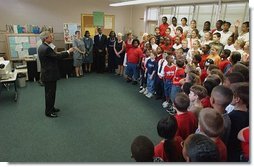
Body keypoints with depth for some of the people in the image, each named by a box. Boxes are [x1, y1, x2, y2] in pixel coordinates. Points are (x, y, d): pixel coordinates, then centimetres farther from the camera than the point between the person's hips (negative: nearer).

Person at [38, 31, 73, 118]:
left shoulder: (42, 47, 8)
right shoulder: (46, 48, -24)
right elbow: (57, 56, -24)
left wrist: (58, 54, 6)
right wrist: (68, 51, -15)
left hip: (48, 73, 10)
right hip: (49, 75, -10)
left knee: (50, 92, 20)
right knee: (50, 93, 1)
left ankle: (51, 108, 34)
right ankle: (48, 112, 14)